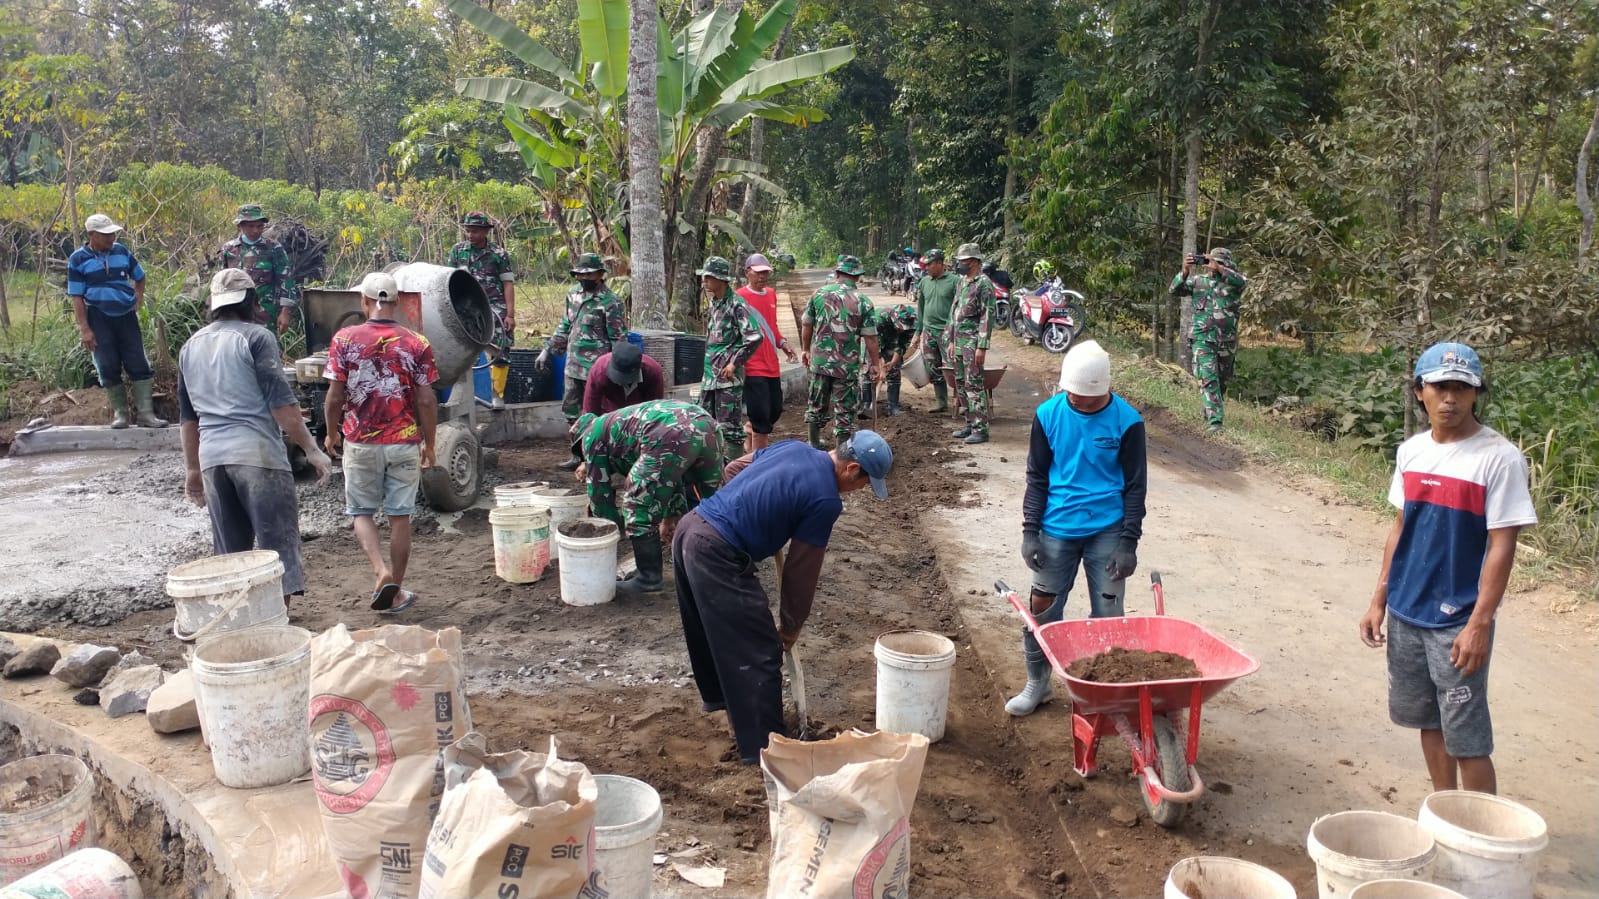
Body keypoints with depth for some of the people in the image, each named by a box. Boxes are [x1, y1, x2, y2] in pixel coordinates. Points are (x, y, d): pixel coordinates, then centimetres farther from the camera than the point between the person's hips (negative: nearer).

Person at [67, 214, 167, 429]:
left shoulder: (121, 251, 6)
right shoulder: (78, 259, -4)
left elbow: (139, 277, 22)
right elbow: (76, 297, -5)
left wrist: (138, 299, 6)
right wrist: (84, 329, -11)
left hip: (126, 315, 3)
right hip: (99, 317, -3)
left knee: (139, 365, -1)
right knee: (109, 368, 1)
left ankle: (145, 413, 2)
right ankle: (120, 413, 11)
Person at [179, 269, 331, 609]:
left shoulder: (191, 347, 17)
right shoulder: (255, 337, -3)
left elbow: (188, 415, 23)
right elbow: (280, 402, -11)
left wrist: (192, 469, 29)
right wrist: (311, 449, -8)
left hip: (212, 456, 6)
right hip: (257, 452, -6)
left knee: (229, 548, 14)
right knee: (277, 540, -2)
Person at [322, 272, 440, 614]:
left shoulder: (345, 339, -6)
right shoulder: (416, 344, -5)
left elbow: (335, 397, -5)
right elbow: (426, 401, -5)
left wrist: (332, 433, 11)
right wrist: (430, 444, 6)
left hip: (360, 443, 0)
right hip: (404, 444, 1)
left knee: (361, 512, 15)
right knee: (400, 516, 10)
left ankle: (382, 571, -7)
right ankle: (396, 591, 18)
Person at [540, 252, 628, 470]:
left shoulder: (611, 302, -12)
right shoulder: (573, 295, 10)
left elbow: (618, 338, -12)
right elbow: (564, 327, 21)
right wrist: (548, 350, 19)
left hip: (596, 369, -8)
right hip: (573, 366, 8)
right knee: (571, 411, 13)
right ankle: (579, 454, 25)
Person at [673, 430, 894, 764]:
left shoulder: (795, 447, 11)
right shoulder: (826, 500, -12)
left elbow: (732, 470, 24)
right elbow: (802, 571, -4)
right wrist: (791, 626, 9)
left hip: (690, 528, 10)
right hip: (718, 554, -10)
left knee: (709, 627, 31)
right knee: (760, 653, 0)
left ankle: (716, 694, 53)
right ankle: (762, 749, 5)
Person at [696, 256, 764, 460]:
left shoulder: (736, 305, -13)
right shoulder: (714, 304, 13)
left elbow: (755, 338, -21)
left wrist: (735, 363, -16)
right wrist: (708, 365, 18)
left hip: (728, 377, -9)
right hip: (710, 377, 9)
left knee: (730, 427, -5)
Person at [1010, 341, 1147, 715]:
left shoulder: (1126, 421, -9)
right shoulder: (1048, 414, -4)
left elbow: (1135, 486, -3)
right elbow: (1037, 477, 3)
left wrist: (1129, 542, -7)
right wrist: (1030, 531, -2)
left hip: (1107, 532, -1)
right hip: (1057, 530, 2)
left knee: (1108, 615, 4)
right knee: (1042, 608, 6)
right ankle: (1037, 683, 24)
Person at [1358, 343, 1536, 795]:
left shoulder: (1499, 458, -13)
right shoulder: (1411, 451, 5)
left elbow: (1502, 547, -13)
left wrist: (1479, 623, -17)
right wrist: (1379, 601, 12)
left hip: (1458, 621, -6)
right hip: (1406, 613, 6)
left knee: (1467, 738, -2)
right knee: (1429, 721, 16)